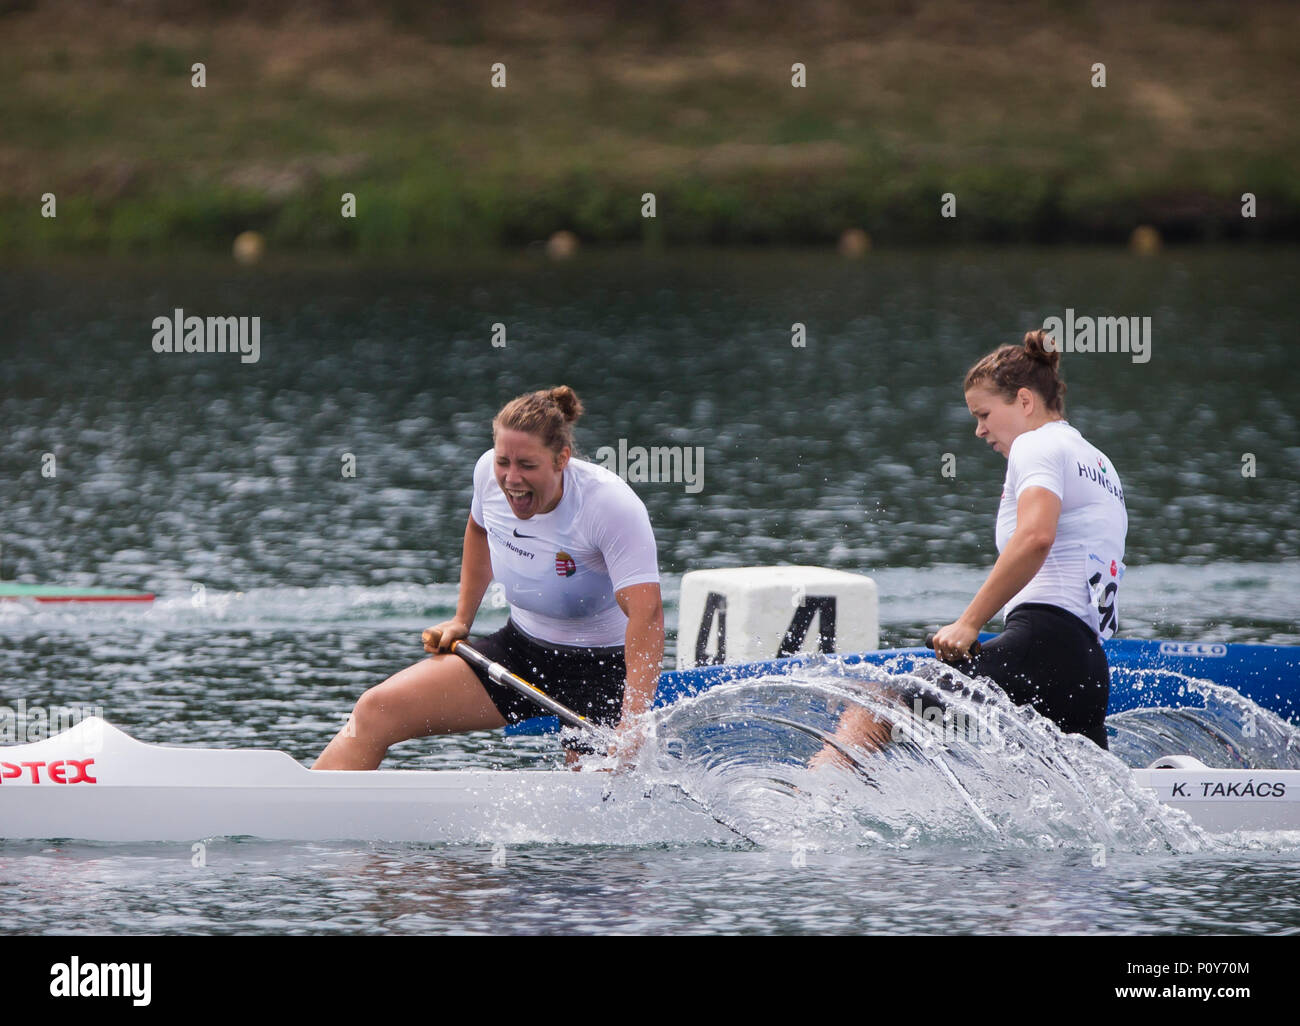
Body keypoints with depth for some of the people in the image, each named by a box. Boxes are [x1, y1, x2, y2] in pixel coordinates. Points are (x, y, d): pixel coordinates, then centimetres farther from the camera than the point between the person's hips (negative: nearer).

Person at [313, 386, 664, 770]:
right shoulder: (490, 472, -8)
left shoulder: (611, 504, -26)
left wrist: (632, 727, -44)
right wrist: (461, 621, 15)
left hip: (602, 664, -5)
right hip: (522, 649, 5)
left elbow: (646, 613, -34)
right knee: (376, 711, -10)